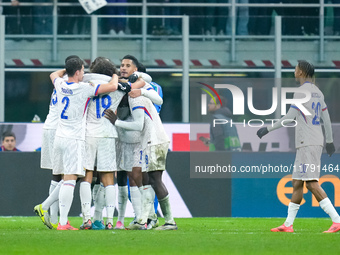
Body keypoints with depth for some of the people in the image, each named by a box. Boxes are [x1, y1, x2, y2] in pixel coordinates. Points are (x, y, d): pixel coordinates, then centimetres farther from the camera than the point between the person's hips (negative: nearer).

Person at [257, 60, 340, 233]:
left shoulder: (302, 92, -11)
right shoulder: (317, 93, 16)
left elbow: (289, 117, -15)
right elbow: (326, 118, 21)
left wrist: (268, 129, -8)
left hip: (307, 144, -10)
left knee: (311, 183, -15)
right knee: (297, 182, 11)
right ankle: (288, 224, 13)